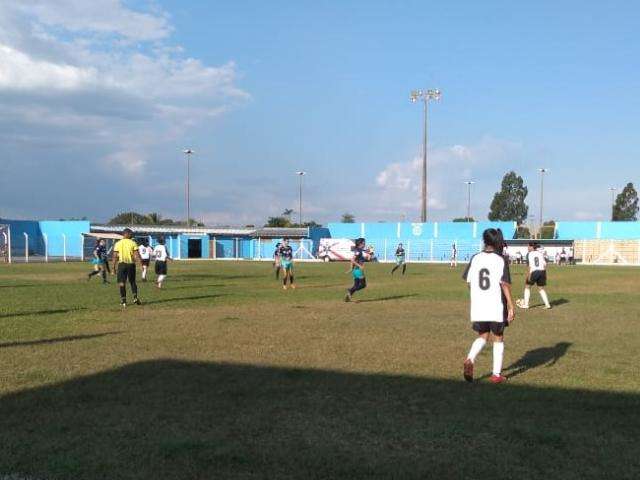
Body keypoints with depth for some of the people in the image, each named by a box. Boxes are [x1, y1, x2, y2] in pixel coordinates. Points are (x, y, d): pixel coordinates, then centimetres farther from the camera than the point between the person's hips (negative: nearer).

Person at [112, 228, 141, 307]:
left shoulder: (118, 243, 2)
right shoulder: (133, 243, -1)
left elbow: (115, 256, 0)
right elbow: (137, 255, -6)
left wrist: (114, 266, 6)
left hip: (121, 264, 0)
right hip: (131, 264, 0)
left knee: (122, 283, 3)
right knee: (132, 282, 15)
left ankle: (123, 301, -1)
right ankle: (135, 297, 1)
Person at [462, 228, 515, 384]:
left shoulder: (475, 258, 2)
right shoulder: (501, 260, -9)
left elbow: (469, 282, 6)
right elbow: (505, 285, -14)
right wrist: (511, 307, -12)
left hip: (478, 307, 3)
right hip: (497, 307, -3)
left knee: (482, 336, 17)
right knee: (498, 338, 12)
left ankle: (470, 360, -8)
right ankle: (496, 374, 14)